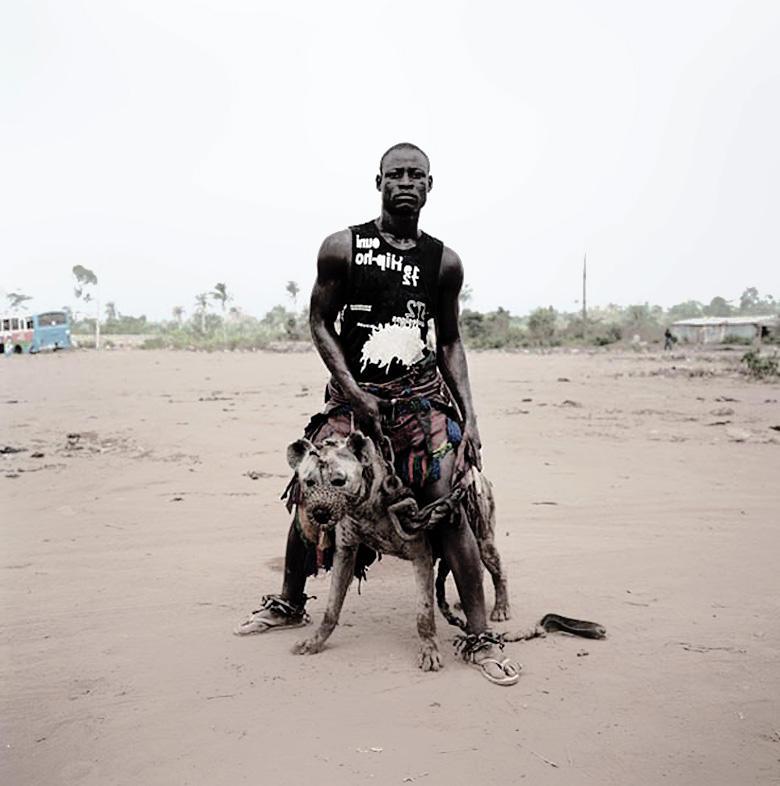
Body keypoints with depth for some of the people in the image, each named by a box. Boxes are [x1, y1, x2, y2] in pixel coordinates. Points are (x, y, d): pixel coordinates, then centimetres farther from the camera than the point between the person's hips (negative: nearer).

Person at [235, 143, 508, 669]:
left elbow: (450, 342, 10)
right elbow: (321, 324, 1)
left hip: (421, 396, 0)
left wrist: (469, 415, 1)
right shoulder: (342, 248, -2)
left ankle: (481, 635, 0)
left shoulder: (444, 261, 4)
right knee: (311, 499, 5)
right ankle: (290, 603, 31)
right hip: (352, 394, 0)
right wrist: (355, 393, -9)